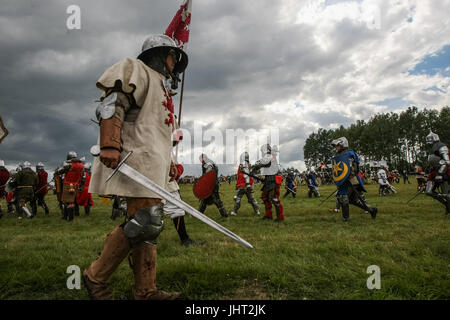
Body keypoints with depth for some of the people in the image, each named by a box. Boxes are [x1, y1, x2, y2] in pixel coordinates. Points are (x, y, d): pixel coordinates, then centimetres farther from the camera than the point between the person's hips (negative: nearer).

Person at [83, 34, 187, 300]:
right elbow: (111, 104, -12)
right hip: (139, 160, -10)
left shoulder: (161, 87, 32)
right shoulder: (137, 69, 5)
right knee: (145, 223, -16)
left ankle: (146, 291, 12)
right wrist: (110, 145, -24)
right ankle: (96, 277, 1)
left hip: (154, 166, 10)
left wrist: (168, 164, 26)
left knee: (150, 225, 6)